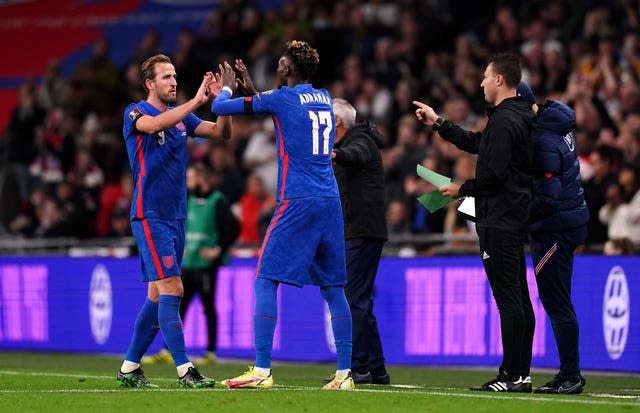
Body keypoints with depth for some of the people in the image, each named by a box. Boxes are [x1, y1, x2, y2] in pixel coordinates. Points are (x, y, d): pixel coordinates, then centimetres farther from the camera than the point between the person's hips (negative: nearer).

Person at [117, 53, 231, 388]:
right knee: (171, 289, -14)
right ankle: (184, 370, -16)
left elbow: (222, 133, 7)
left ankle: (129, 368, 17)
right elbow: (155, 124, -29)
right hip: (150, 216, -7)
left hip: (175, 217, 7)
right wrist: (197, 100, -31)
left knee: (157, 297, 9)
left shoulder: (181, 116, 13)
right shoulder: (135, 113, -6)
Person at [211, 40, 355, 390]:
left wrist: (227, 87, 23)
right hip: (330, 202, 7)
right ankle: (344, 374, 3)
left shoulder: (281, 98, -5)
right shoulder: (324, 99, 14)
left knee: (266, 281, -3)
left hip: (297, 203, -7)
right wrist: (251, 90, 38)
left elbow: (220, 107, 2)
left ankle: (262, 371, -9)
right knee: (333, 288, 7)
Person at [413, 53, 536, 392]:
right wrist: (438, 123, 32)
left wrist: (463, 189, -5)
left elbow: (495, 173, -21)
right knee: (519, 297, 10)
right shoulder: (519, 117, 17)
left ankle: (514, 375, -12)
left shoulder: (505, 121, -15)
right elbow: (475, 144, 29)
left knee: (508, 297, -10)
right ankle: (520, 373, 14)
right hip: (515, 217, 11)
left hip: (499, 221, -11)